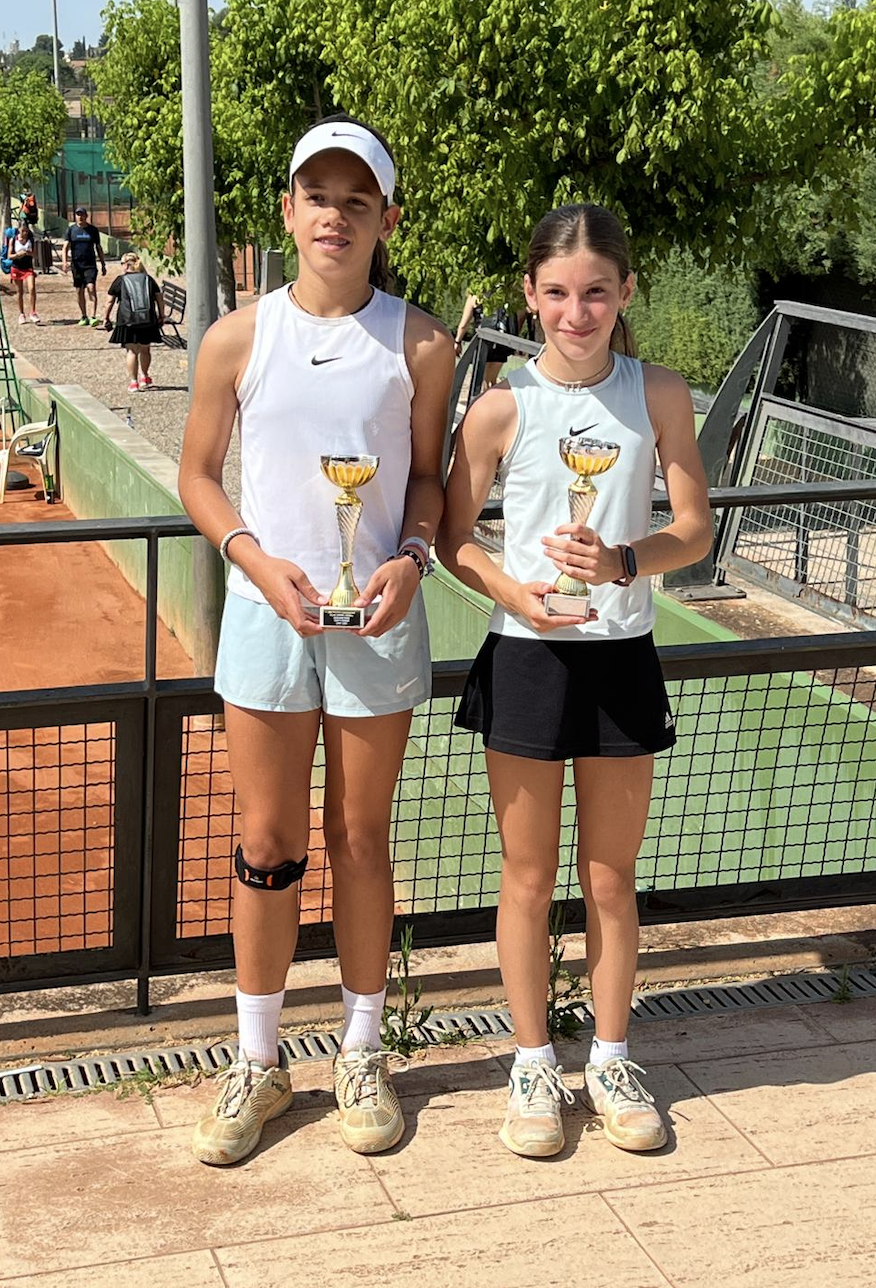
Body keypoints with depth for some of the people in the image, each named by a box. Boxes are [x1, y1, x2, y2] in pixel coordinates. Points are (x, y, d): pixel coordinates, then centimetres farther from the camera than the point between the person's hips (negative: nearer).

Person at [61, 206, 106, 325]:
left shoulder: (93, 230, 6)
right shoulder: (71, 230, 6)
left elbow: (99, 248, 14)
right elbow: (65, 247, 0)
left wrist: (103, 264, 13)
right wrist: (64, 262, -15)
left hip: (90, 264, -2)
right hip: (76, 265, 2)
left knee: (91, 287, -18)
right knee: (79, 291, 7)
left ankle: (93, 317, -23)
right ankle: (83, 317, 19)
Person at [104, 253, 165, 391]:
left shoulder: (120, 281, 3)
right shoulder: (149, 279, 12)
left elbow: (109, 301, 2)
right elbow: (159, 298, 9)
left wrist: (107, 318, 11)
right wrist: (161, 316, 17)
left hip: (128, 321, -3)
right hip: (148, 321, 3)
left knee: (132, 351, 2)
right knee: (145, 350, 18)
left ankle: (133, 382, -1)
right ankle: (144, 377, 24)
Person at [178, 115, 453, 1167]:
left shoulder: (419, 344, -3)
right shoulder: (239, 339, -2)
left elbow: (427, 476, 6)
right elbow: (198, 475, 4)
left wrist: (409, 557, -13)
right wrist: (258, 560, -11)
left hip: (378, 617, 0)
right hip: (268, 609, 1)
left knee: (360, 841, 10)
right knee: (268, 846, 7)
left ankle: (361, 1057, 27)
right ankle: (257, 1063, 24)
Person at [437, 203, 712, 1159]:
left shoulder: (658, 395, -3)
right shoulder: (501, 408, -7)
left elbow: (695, 529, 0)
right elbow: (452, 536, -1)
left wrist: (622, 562, -19)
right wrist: (512, 591, -19)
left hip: (621, 657, 1)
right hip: (525, 655, -1)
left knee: (611, 873, 13)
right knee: (528, 873, 9)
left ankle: (611, 1061, 29)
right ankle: (533, 1066, 24)